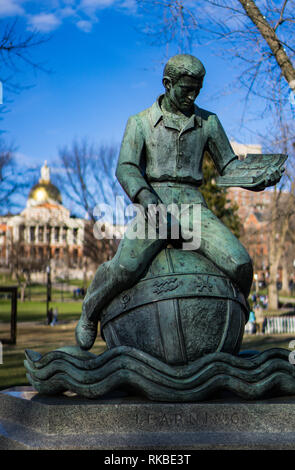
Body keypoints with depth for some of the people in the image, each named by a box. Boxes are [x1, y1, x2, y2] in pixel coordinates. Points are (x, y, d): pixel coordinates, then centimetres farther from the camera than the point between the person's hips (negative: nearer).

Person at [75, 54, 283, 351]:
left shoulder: (208, 122, 14)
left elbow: (228, 165, 16)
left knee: (239, 264, -23)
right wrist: (146, 199, -24)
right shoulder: (140, 123, 8)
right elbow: (125, 170, -3)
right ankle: (90, 313, 1)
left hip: (192, 206, 2)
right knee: (125, 268, -31)